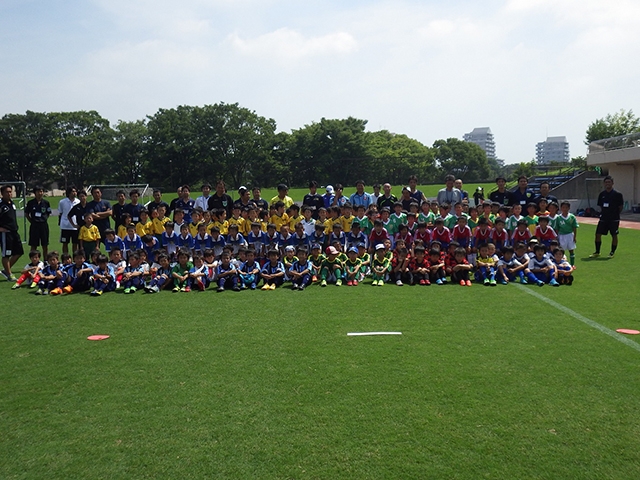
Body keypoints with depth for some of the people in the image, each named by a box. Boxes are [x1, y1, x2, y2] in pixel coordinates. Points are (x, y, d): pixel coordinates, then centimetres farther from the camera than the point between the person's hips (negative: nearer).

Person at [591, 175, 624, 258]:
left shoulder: (617, 194, -7)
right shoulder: (602, 194, 6)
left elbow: (621, 206, -2)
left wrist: (615, 214, 1)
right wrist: (603, 213, 6)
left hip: (614, 219, -4)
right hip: (603, 218, 4)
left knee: (614, 235, 3)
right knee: (598, 234, 2)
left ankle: (612, 252, 15)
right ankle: (597, 252, 12)